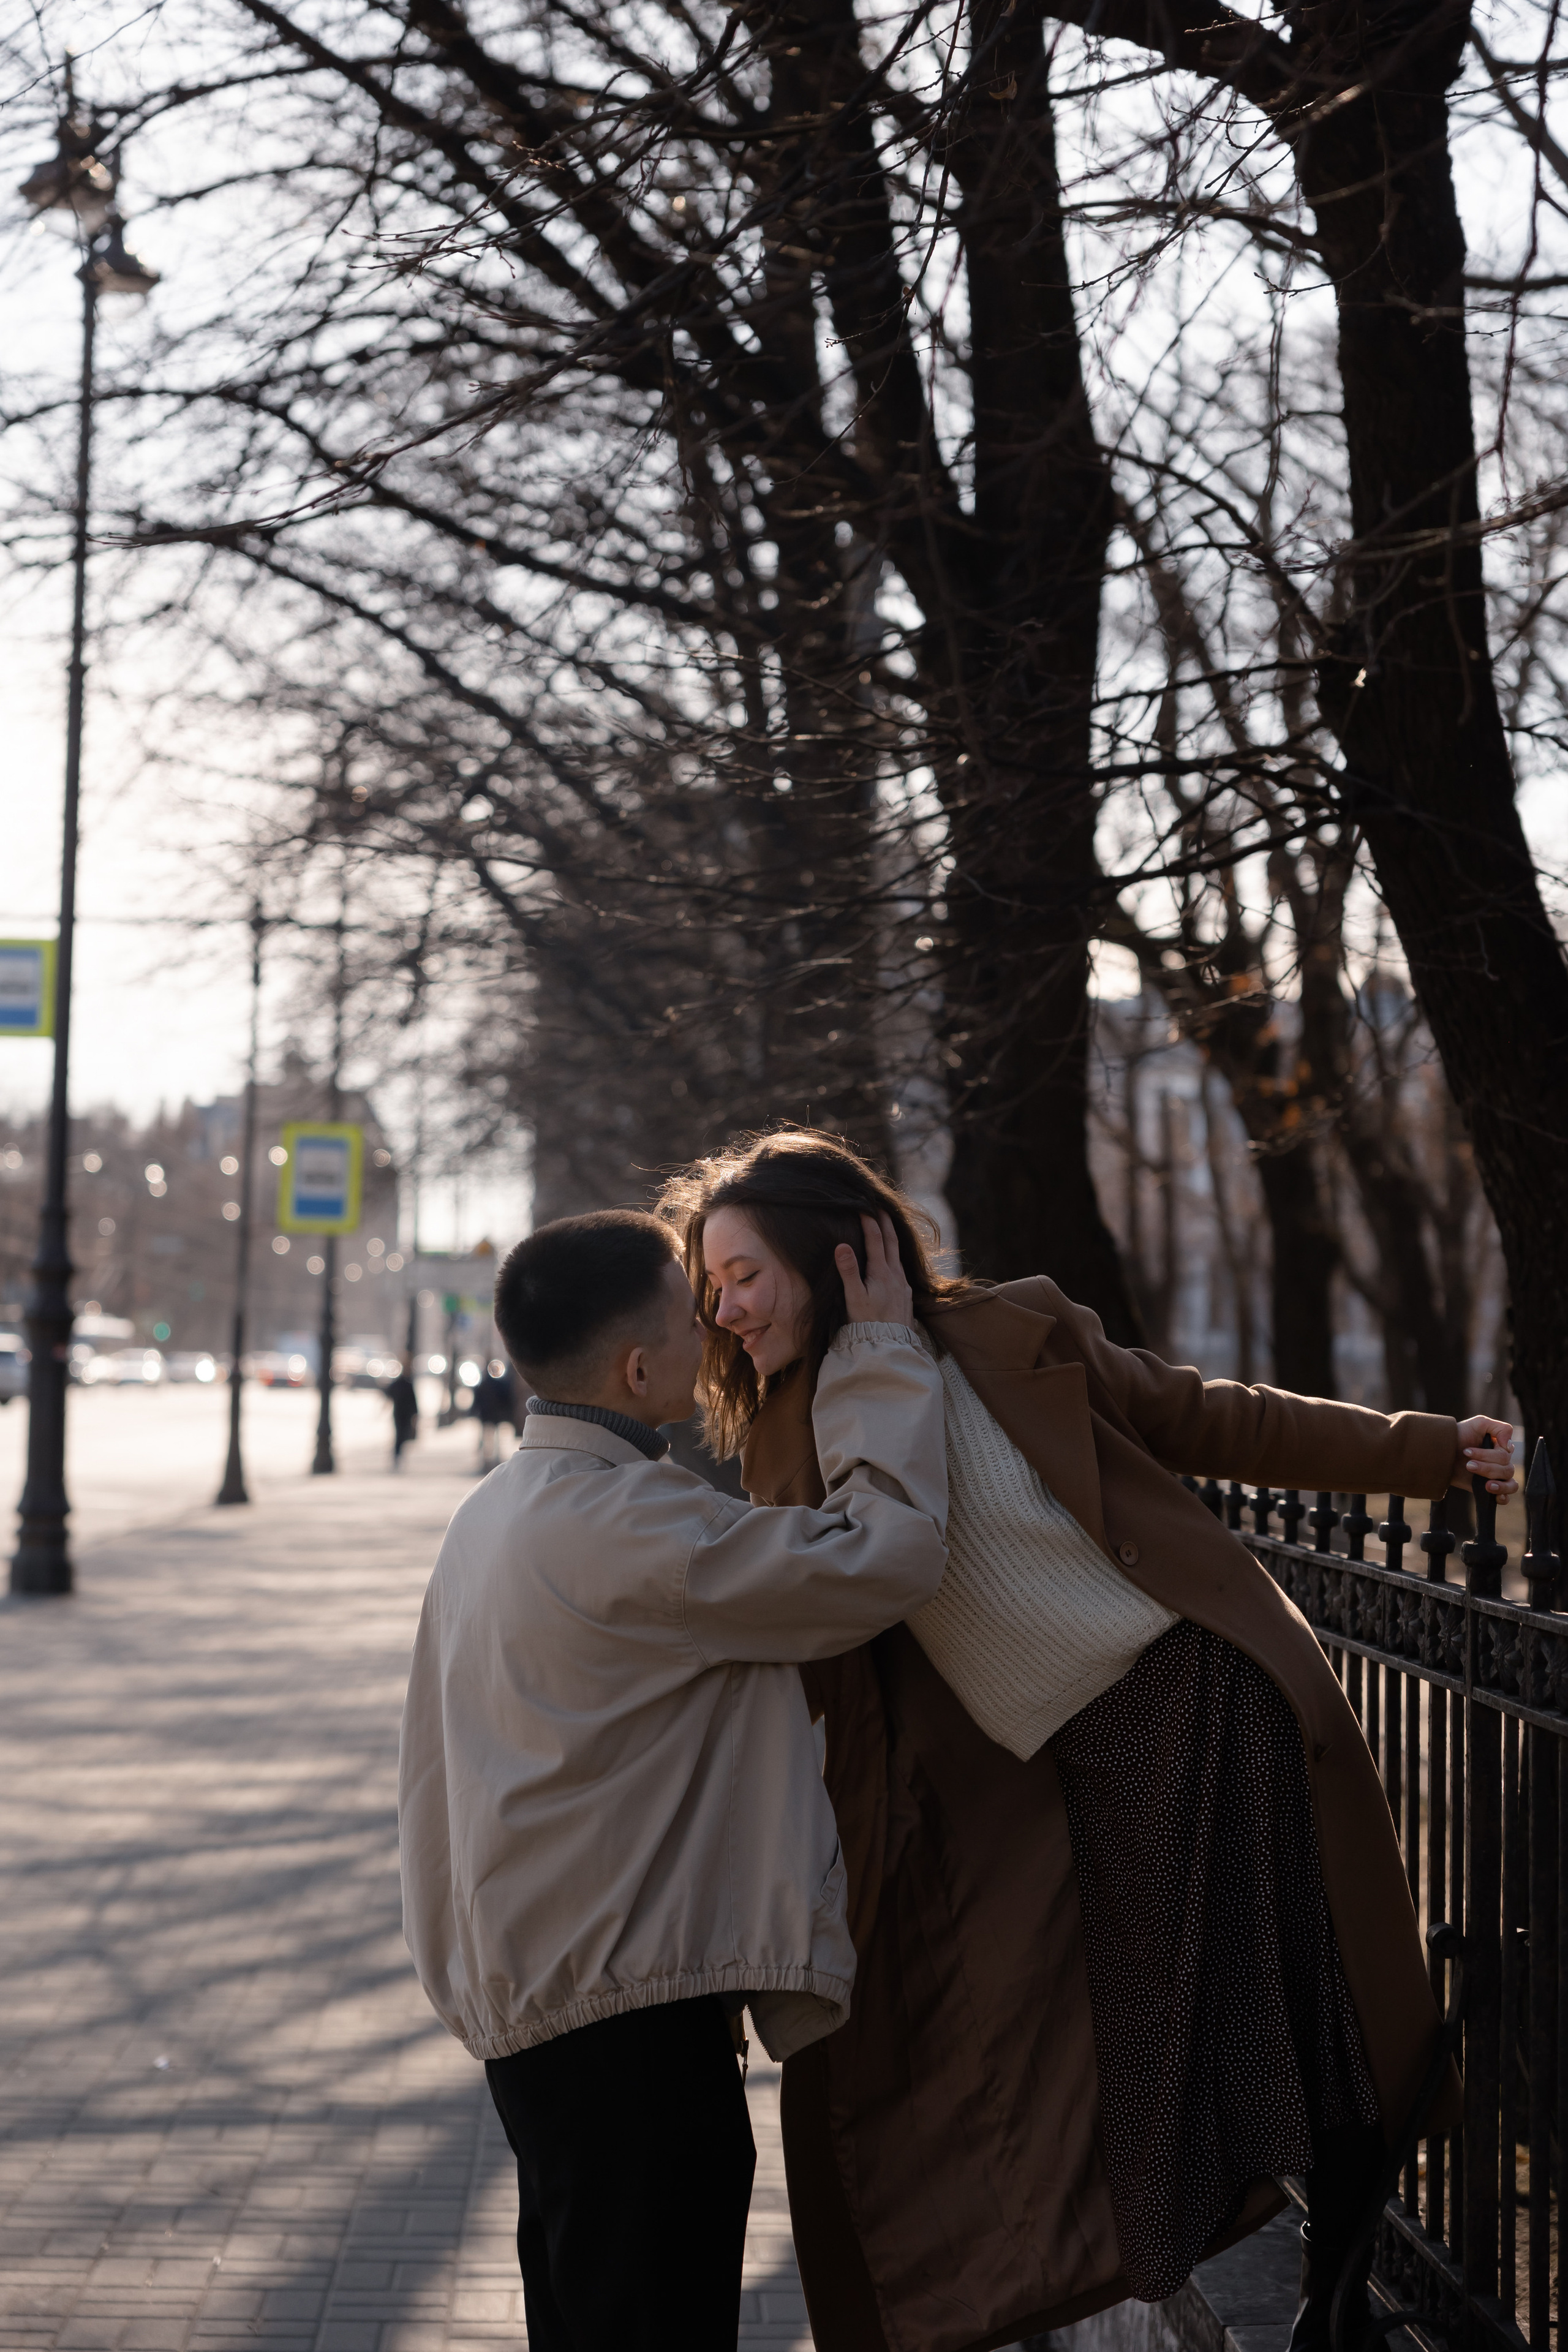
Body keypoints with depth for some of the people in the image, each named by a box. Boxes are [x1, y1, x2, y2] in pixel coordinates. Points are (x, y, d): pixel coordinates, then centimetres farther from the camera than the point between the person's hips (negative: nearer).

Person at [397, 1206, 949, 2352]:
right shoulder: (624, 1523, -21)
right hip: (627, 2015, -10)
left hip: (530, 1993, 10)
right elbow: (887, 1555, -21)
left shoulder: (494, 1513, 12)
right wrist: (884, 1357, -11)